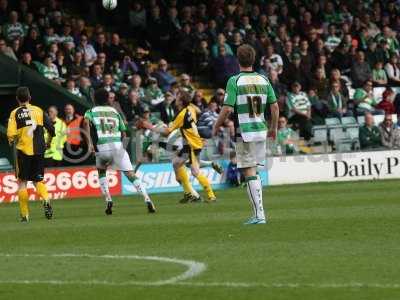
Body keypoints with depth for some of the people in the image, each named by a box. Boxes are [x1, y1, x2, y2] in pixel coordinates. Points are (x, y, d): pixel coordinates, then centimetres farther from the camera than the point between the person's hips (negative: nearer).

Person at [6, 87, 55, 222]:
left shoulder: (15, 113, -4)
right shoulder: (38, 110, 3)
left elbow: (11, 135, -13)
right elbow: (51, 130, 1)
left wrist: (11, 141, 10)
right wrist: (48, 142, 20)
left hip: (23, 150, -2)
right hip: (38, 150, 2)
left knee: (22, 182, 9)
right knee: (38, 180, 12)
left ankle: (25, 214, 7)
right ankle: (46, 199, -18)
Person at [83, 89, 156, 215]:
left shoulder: (91, 112, 13)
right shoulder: (115, 111, 20)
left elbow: (86, 122, -11)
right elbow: (124, 133, 18)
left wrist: (89, 142, -16)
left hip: (101, 147, -1)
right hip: (117, 146, 1)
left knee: (101, 172, 27)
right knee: (131, 175, 0)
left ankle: (108, 200, 12)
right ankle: (147, 200, -14)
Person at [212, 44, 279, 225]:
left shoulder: (234, 81, -10)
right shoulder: (263, 80, 5)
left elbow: (227, 109, -14)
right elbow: (275, 107, 6)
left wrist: (216, 127, 1)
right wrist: (274, 128, 21)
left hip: (244, 133, -5)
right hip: (261, 131, 5)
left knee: (250, 173, -2)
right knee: (254, 172, 16)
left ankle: (259, 215, -7)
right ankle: (258, 213, 16)